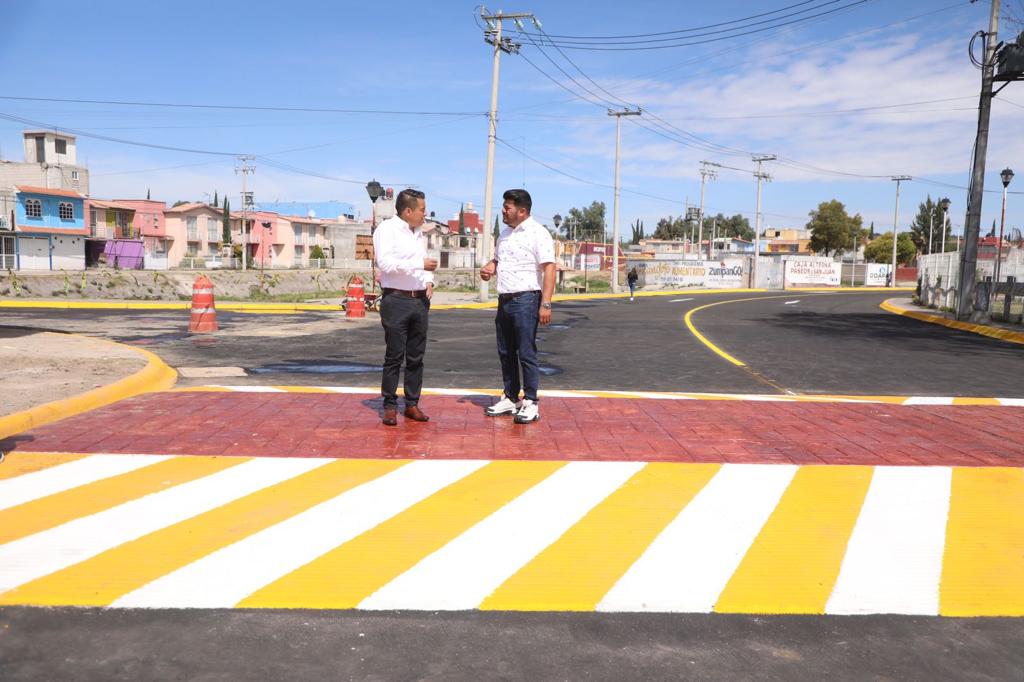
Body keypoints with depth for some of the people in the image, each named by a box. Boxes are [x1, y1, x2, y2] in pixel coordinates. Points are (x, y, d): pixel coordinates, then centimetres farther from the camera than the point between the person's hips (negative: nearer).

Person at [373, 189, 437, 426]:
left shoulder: (419, 233, 16)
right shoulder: (386, 229, -6)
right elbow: (385, 262, -19)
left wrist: (429, 280, 5)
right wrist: (420, 263, -19)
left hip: (420, 300, 7)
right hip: (396, 300, -7)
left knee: (416, 356, 9)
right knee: (394, 356, -1)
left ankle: (412, 404, 18)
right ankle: (390, 406, 8)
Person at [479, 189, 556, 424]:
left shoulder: (537, 233, -10)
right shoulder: (505, 233, 15)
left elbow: (549, 269, -16)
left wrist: (546, 304, -22)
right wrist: (489, 268, 4)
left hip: (526, 300, -8)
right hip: (504, 300, 8)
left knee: (526, 353, -4)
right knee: (506, 352, 12)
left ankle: (530, 402, 4)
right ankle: (510, 398, 23)